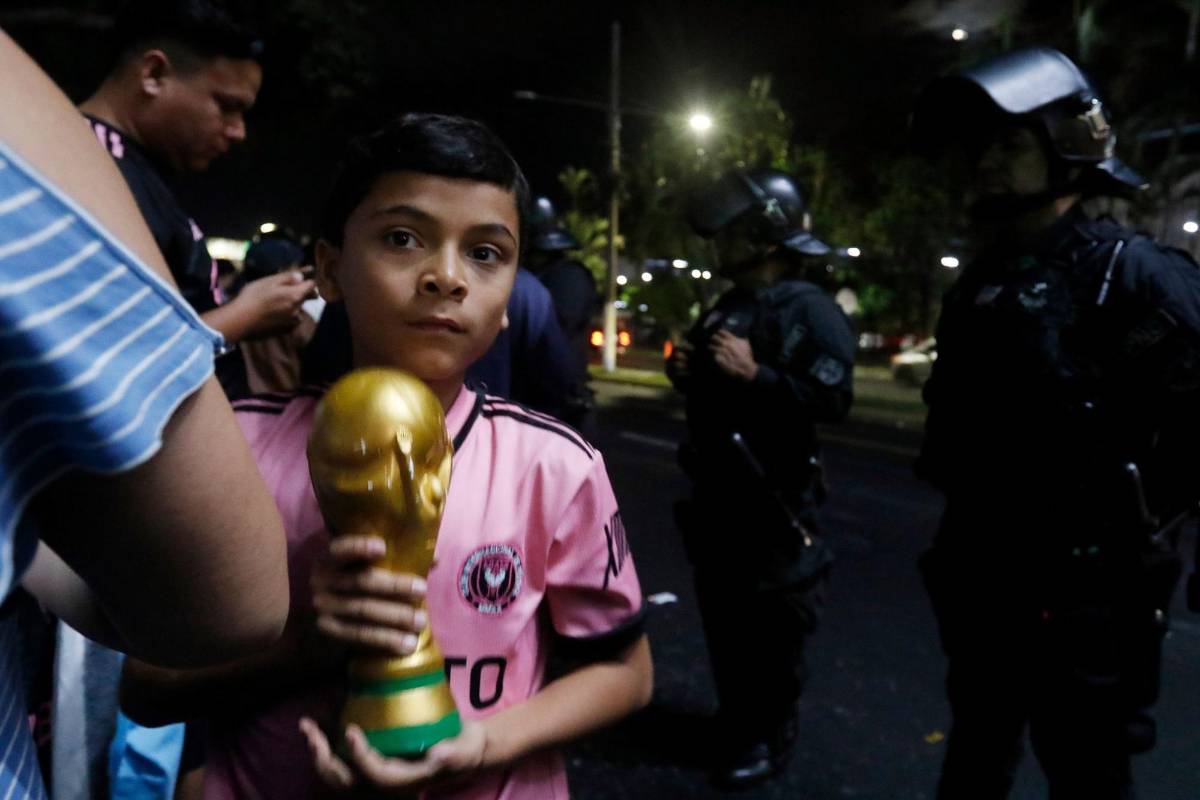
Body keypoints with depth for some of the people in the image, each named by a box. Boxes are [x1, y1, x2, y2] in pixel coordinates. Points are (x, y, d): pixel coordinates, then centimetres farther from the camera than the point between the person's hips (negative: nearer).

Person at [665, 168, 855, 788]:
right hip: (714, 490, 8)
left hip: (772, 497, -8)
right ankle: (734, 722, 34)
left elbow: (833, 399, -23)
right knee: (721, 618, 17)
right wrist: (686, 373, 4)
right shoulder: (723, 308, 15)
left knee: (771, 627, 4)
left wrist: (754, 372, -26)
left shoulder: (809, 311, -12)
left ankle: (769, 736, 20)